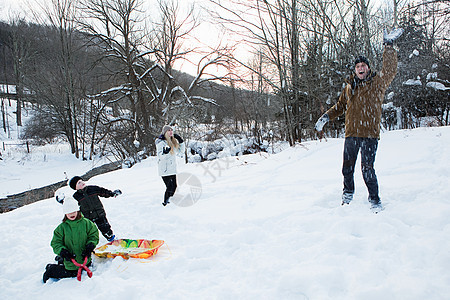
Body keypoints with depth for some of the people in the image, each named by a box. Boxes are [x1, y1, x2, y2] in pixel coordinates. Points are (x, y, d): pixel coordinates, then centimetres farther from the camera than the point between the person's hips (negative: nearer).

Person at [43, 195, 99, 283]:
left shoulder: (86, 223, -8)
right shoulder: (61, 228, -8)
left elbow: (94, 235, -3)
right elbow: (55, 243, -4)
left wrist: (89, 247, -17)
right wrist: (62, 251, -20)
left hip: (85, 259, 3)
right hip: (70, 261, -3)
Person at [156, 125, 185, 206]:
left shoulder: (173, 141, 14)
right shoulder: (161, 142, -8)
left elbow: (181, 151, 20)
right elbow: (160, 155, -17)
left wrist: (181, 142, 8)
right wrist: (165, 152, -38)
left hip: (173, 169, 8)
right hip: (165, 169, -8)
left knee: (174, 186, 8)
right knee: (169, 187, -10)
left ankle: (169, 201, 22)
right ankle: (166, 202, 3)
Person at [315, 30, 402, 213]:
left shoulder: (377, 83, 5)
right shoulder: (349, 87, 15)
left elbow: (390, 71, -11)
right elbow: (340, 106, 24)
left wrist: (389, 47, -13)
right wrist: (326, 117, 10)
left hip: (370, 134, -4)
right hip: (351, 134, 4)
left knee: (367, 169, -8)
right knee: (347, 167, 11)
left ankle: (374, 199, 9)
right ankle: (348, 193, 34)